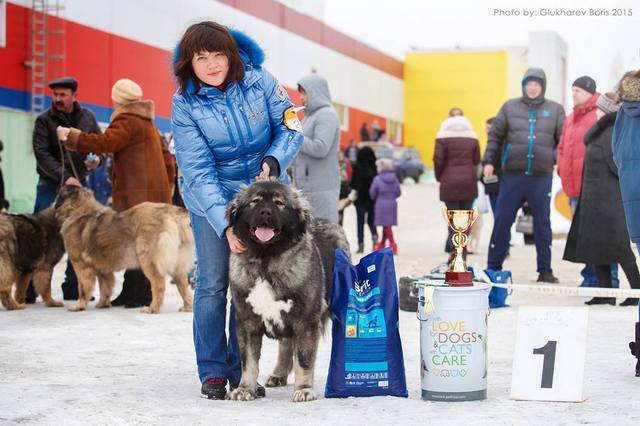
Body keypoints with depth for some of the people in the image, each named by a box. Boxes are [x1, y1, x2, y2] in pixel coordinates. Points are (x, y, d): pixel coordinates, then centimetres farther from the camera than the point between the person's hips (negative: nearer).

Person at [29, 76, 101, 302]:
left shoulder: (87, 116, 6)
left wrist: (97, 158, -8)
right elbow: (42, 155, -12)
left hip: (77, 184, 4)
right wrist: (64, 177, -22)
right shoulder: (44, 121, -5)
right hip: (50, 184, -4)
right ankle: (28, 290, -4)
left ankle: (72, 288, 12)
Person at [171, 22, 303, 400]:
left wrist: (273, 161, -25)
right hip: (211, 199, -1)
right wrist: (225, 226, -29)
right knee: (213, 283, -4)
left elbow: (291, 127, -4)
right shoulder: (185, 104, -15)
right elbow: (198, 172, -20)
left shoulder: (259, 81, -12)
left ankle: (241, 370, 11)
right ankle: (213, 372, 9)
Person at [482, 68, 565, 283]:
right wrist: (488, 161, 1)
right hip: (512, 175, 0)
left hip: (542, 176, 0)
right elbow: (495, 136, 9)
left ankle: (545, 270, 13)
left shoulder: (555, 110, 9)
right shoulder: (510, 107, 8)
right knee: (502, 221, 1)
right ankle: (493, 267, 10)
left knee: (542, 223, 6)